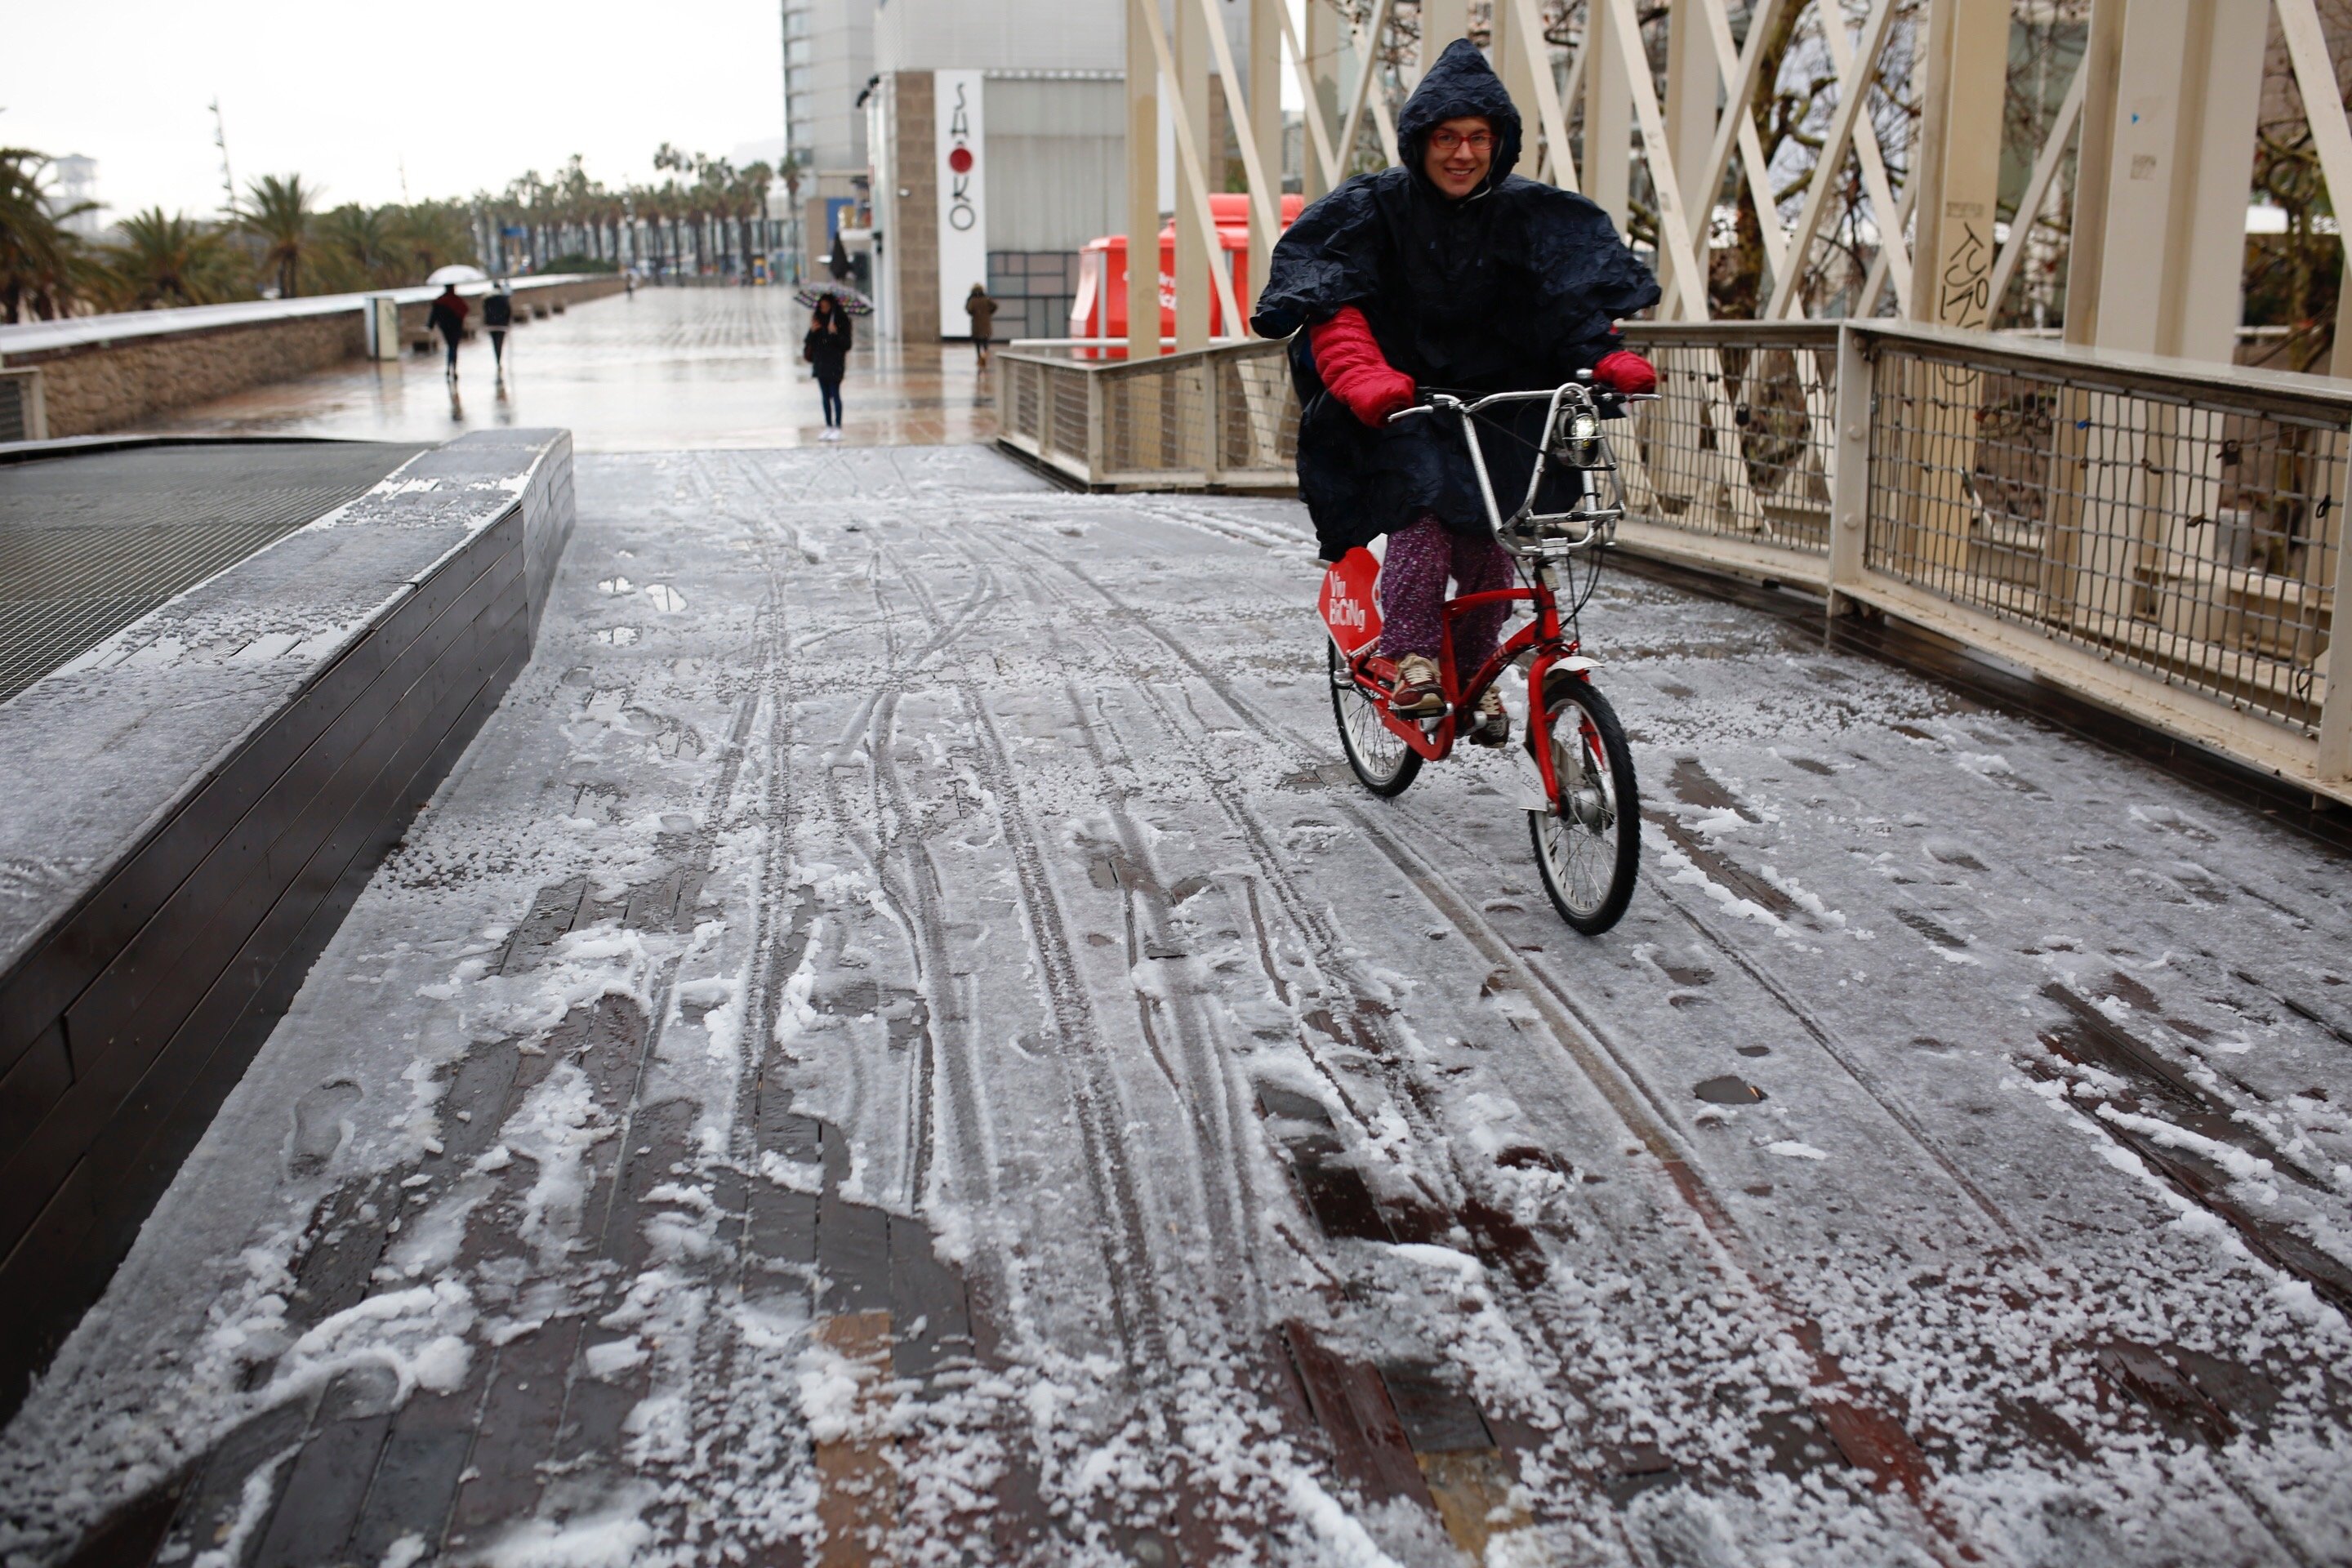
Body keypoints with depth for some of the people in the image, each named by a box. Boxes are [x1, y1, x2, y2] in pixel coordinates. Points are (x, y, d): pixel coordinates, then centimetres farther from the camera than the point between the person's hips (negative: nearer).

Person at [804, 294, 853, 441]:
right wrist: (812, 331, -10)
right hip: (820, 362, 5)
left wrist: (835, 333, -23)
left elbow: (846, 344, -9)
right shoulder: (818, 320, 10)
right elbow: (809, 342, 9)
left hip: (835, 363, -5)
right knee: (825, 396, 9)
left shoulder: (841, 320, -4)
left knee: (835, 395, -7)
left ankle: (837, 428, -4)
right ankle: (829, 427, 14)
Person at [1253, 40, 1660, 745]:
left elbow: (1573, 297, -8)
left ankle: (1477, 673, 19)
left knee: (1490, 541, -4)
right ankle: (1411, 658, -17)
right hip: (1404, 406, -2)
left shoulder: (1528, 213, 1)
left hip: (1497, 405, 3)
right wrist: (1363, 377, -34)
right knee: (1423, 505, -27)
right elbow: (1331, 305, -16)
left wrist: (1606, 358, -28)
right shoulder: (1375, 207, -5)